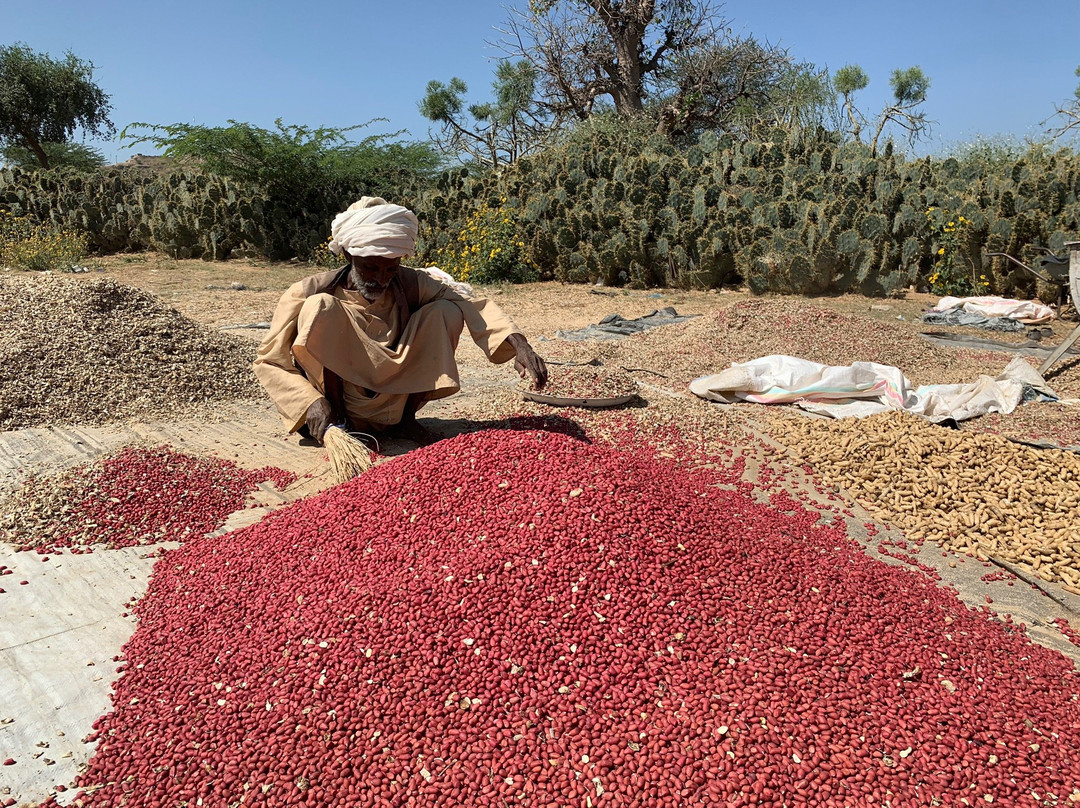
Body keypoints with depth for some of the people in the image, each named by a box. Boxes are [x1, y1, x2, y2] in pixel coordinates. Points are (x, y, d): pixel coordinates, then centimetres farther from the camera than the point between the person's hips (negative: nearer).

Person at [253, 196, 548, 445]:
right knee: (320, 307, -26)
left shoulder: (410, 285, -5)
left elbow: (473, 304, -15)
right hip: (341, 407, -3)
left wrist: (518, 345, -32)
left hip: (391, 408, 3)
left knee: (446, 311, -12)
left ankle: (406, 418, -4)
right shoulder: (310, 292, -13)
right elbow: (269, 362, -11)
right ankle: (335, 421, -12)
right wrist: (310, 403, -29)